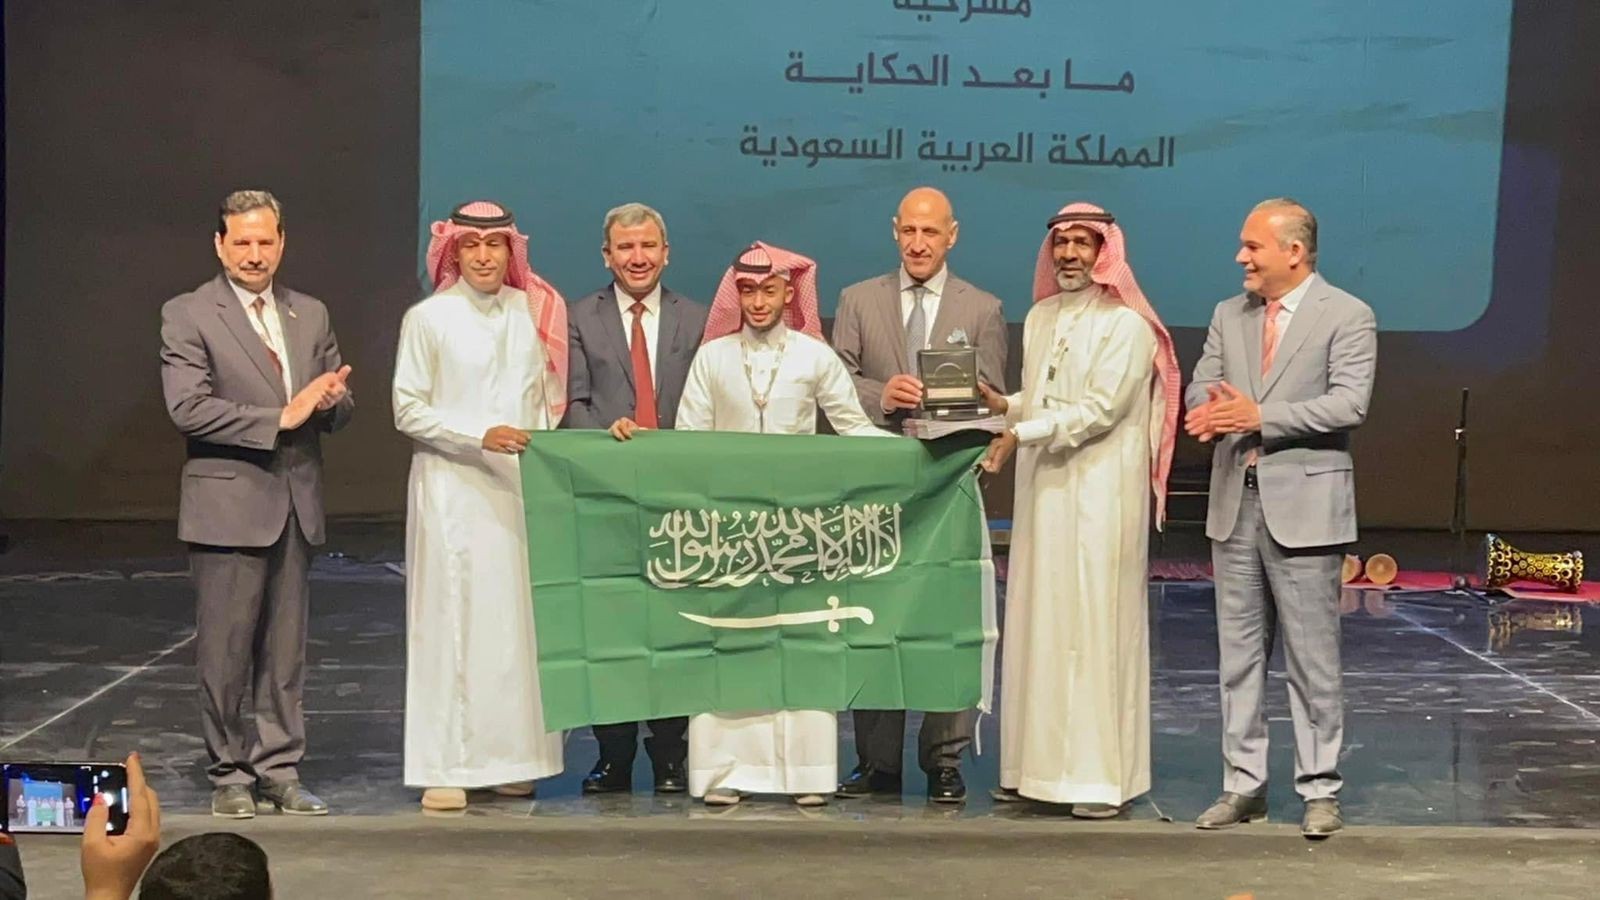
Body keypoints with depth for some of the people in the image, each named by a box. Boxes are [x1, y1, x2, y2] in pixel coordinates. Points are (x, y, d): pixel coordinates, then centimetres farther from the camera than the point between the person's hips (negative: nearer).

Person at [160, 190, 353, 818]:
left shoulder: (311, 315, 13)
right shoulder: (187, 316, -3)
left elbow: (338, 409, 14)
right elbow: (188, 409, -14)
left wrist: (331, 399, -10)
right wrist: (280, 418, -18)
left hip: (296, 502, 5)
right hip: (229, 502, -5)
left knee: (286, 647, 9)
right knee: (225, 647, 0)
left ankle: (279, 768, 17)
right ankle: (229, 774, 12)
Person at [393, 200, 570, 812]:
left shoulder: (534, 314, 9)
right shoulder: (428, 319, -1)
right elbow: (407, 410, -2)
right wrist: (481, 436, -14)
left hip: (522, 485, 4)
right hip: (452, 486, -3)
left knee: (518, 619, 4)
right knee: (451, 618, -3)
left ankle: (512, 759, 11)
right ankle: (446, 768, 0)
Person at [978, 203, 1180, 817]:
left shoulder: (1126, 324, -7)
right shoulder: (1040, 318, 15)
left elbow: (1100, 408, -15)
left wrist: (1022, 432, -17)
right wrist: (1005, 404, 2)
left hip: (1101, 493, -7)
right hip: (1042, 489, 7)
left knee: (1094, 625, -6)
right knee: (1036, 622, 6)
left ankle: (1100, 775, -2)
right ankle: (1036, 764, 13)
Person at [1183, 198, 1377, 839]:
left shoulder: (1347, 317, -3)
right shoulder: (1228, 316, 14)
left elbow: (1349, 404, -14)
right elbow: (1200, 387, 10)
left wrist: (1259, 415, -19)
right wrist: (1209, 413, -15)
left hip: (1303, 506, -6)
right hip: (1234, 503, 6)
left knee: (1312, 656, -1)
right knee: (1239, 654, 9)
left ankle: (1320, 791, 7)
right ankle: (1243, 785, 17)